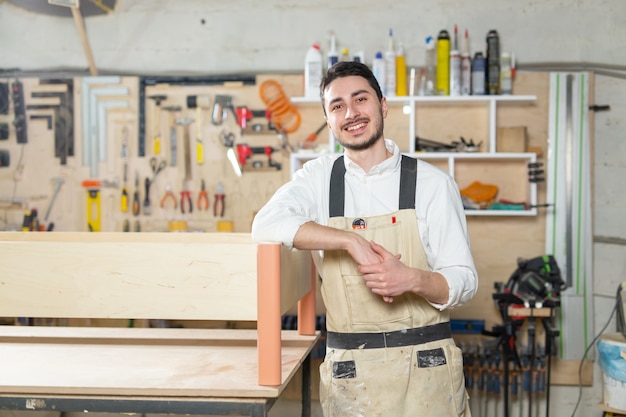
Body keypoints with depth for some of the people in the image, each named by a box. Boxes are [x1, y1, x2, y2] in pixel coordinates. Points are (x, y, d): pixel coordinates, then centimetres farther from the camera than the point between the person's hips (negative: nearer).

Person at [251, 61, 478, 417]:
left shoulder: (433, 183, -2)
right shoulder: (319, 177, 2)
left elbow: (463, 281, -4)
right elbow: (267, 225, -16)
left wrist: (413, 279, -25)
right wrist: (352, 242, -24)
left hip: (427, 365, -1)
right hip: (350, 371, 1)